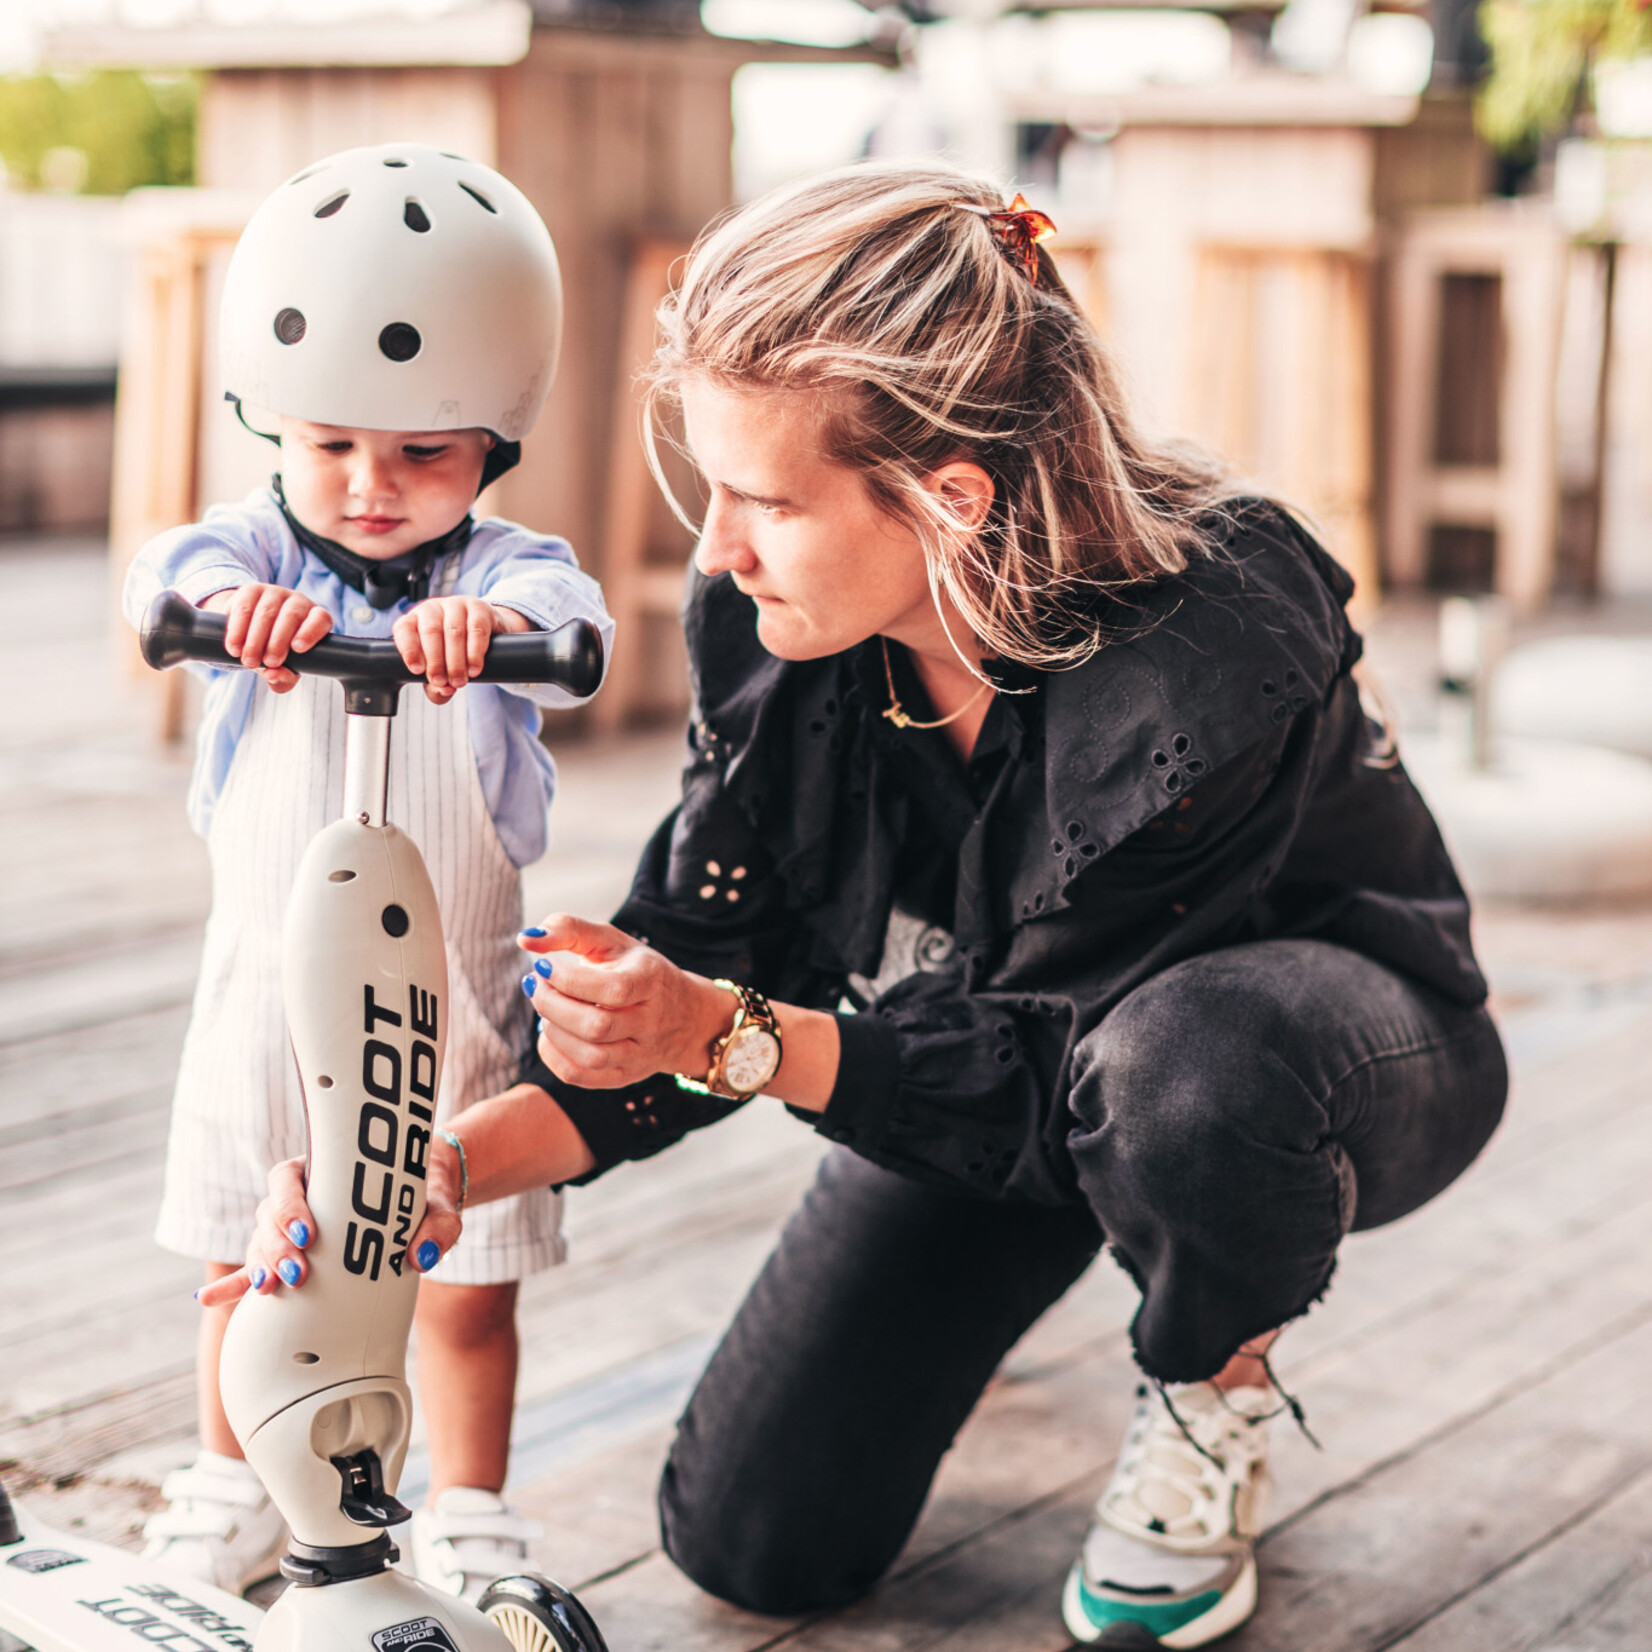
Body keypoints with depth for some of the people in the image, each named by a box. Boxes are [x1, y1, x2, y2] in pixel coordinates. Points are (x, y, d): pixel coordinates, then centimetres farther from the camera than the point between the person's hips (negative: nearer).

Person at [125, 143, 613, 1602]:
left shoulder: (503, 566, -9)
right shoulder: (263, 546, -4)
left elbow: (566, 615, -31)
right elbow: (170, 570, -26)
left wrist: (489, 622, -55)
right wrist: (231, 598, -49)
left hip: (453, 999, -1)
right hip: (269, 981, 2)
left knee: (469, 1285, 8)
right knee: (248, 1266, 15)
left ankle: (467, 1512, 29)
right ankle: (232, 1486, 36)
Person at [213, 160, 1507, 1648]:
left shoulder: (1209, 666, -38)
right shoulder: (767, 618, -21)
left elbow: (1051, 1068, -30)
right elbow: (701, 980, -13)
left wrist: (736, 1039, -40)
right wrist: (448, 1171, -27)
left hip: (1321, 1022, -4)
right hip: (993, 1028, 5)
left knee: (1179, 1065, -43)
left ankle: (1218, 1396, -9)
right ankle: (980, 1281, 27)